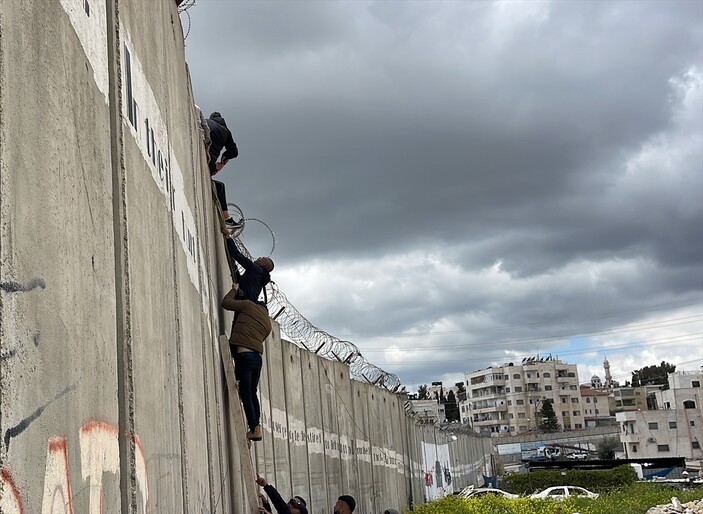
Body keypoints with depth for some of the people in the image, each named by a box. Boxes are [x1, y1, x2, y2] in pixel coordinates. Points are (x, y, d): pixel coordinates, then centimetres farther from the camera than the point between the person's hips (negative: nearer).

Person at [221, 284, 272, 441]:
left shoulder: (249, 306, 7)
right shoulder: (267, 323, 23)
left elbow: (226, 303, 8)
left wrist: (234, 290, 26)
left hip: (244, 356, -6)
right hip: (258, 357, 6)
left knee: (245, 394, -6)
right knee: (253, 394, 17)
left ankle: (254, 430, -10)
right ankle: (257, 427, 15)